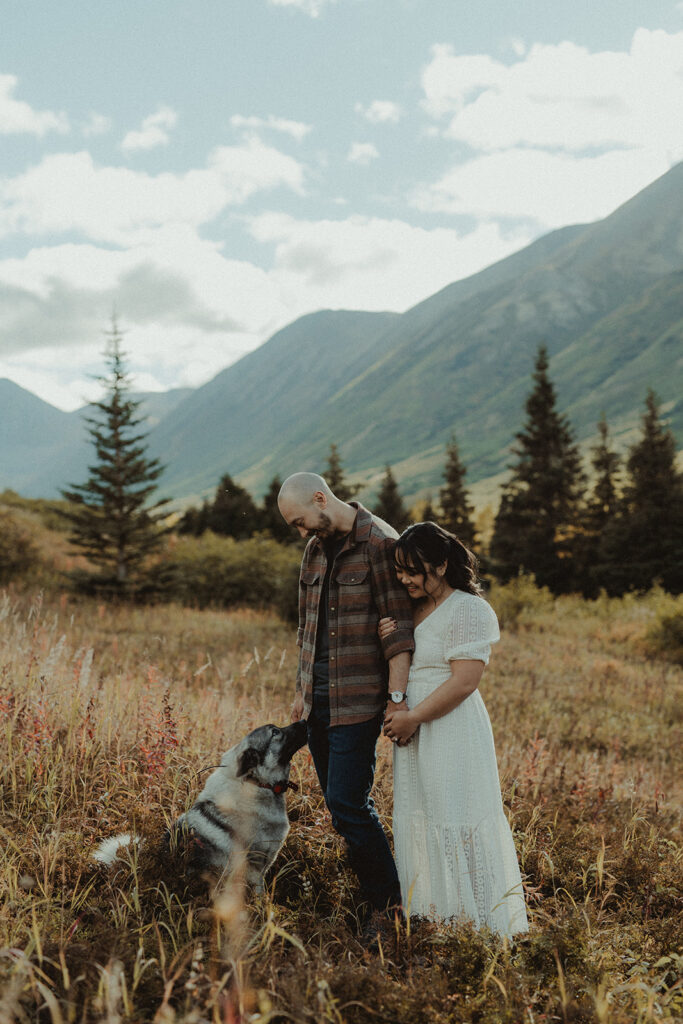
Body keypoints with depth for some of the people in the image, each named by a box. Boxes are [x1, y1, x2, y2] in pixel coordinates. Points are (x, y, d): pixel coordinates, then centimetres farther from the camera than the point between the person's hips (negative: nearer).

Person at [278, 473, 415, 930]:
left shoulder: (379, 544, -11)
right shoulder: (316, 549, 14)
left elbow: (398, 626, -15)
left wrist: (397, 696, -19)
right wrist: (302, 690, 17)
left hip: (358, 699, -8)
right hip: (319, 696, 8)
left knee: (348, 804, -10)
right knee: (343, 804, 11)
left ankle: (391, 905, 4)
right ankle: (374, 897, 21)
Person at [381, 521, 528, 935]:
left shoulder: (469, 610, -12)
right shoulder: (413, 610, 13)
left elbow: (464, 682, -18)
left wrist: (413, 717, -16)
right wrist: (386, 641, 0)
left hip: (454, 734, -8)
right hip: (414, 733, 8)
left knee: (456, 825, -4)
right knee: (419, 825, 11)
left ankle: (478, 926, 6)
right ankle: (431, 918, 21)